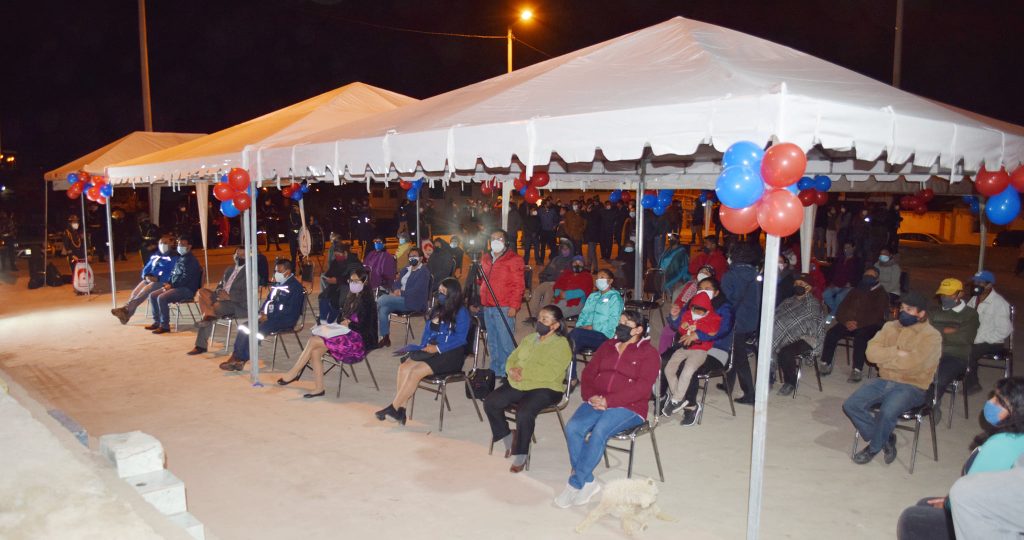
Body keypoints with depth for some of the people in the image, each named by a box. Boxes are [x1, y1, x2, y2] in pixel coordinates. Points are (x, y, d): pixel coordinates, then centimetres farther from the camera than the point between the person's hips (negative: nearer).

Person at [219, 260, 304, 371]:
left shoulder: (295, 287, -11)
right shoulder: (277, 284, 16)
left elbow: (290, 310, -18)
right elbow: (268, 300, 26)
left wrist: (269, 317, -18)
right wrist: (262, 312, 5)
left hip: (284, 321, -9)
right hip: (269, 317, 9)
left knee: (256, 330, -25)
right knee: (244, 327, -8)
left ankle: (241, 360, -14)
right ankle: (235, 357, -14)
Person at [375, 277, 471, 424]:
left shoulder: (461, 312, -5)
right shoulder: (438, 309, 18)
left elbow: (460, 339, -12)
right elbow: (428, 329, 21)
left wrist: (437, 348, -17)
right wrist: (424, 347, 3)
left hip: (451, 354, -7)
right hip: (431, 350, 7)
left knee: (416, 371, -26)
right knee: (404, 367, -20)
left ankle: (393, 408, -18)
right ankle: (400, 410, -24)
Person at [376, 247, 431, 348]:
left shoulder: (424, 272, -4)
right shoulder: (405, 269, 21)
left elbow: (417, 290, -16)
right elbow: (396, 283, 19)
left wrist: (401, 293, -16)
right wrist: (396, 290, -4)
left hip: (413, 303, -7)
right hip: (400, 299, 7)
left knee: (382, 300, -24)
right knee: (383, 309, -24)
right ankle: (385, 338, -18)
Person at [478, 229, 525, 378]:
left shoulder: (513, 260, -3)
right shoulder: (485, 258, 17)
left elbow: (519, 285, -8)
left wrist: (514, 306, -15)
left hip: (504, 308, -7)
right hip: (487, 307, 7)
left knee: (505, 341, -8)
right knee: (492, 342, 14)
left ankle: (507, 372, -1)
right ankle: (495, 371, 24)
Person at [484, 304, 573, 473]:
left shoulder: (561, 344, -7)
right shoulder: (529, 338, 17)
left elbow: (550, 373, -20)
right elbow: (512, 359, 16)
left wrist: (523, 372, -18)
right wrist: (512, 370, -8)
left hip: (545, 388, -7)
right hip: (517, 385, 7)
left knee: (524, 413, -32)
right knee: (490, 403, -10)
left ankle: (521, 455, -10)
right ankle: (507, 437, 12)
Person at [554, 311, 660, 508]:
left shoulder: (649, 353, 3)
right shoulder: (607, 346, 21)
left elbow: (642, 388, -10)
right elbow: (588, 373, 15)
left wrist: (609, 401, -18)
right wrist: (591, 396, -6)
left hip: (628, 407, -5)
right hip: (597, 402, 5)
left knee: (599, 431, -33)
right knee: (572, 429, -24)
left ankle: (575, 484, -22)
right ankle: (587, 483, -15)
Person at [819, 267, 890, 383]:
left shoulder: (881, 294, 7)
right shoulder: (855, 291, 21)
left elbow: (877, 315, -7)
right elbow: (842, 309, 12)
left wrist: (858, 324, -19)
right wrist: (846, 321, -10)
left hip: (869, 325, -4)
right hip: (849, 323, 4)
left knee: (860, 337, -36)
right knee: (831, 333, -23)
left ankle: (857, 370, -32)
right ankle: (826, 363, -17)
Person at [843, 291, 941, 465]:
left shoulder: (931, 336, -8)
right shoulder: (890, 327, 8)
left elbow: (913, 363, -22)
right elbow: (871, 352, -4)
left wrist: (884, 357, -9)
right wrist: (897, 352, -18)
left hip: (912, 387, -5)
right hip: (884, 381, 6)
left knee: (887, 412, -32)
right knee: (850, 405, -13)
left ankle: (874, 448, -2)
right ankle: (886, 439, 7)